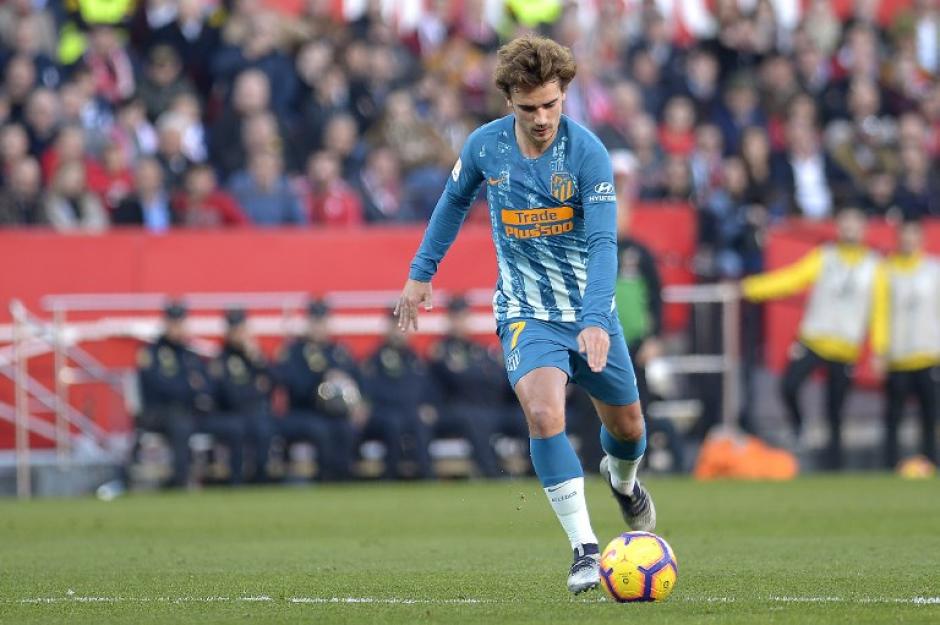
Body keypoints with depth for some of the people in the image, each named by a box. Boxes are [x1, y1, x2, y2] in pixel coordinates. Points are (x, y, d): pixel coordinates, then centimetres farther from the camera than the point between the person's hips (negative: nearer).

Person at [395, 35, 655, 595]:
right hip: (526, 312, 0)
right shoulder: (485, 147, -9)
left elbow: (603, 243, -24)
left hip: (590, 310, 0)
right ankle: (585, 549, -24)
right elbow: (456, 201, 13)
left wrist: (595, 319, -37)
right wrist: (422, 271, 15)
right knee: (544, 411, -27)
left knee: (627, 425, 15)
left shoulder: (587, 153, -18)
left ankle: (623, 479, 54)